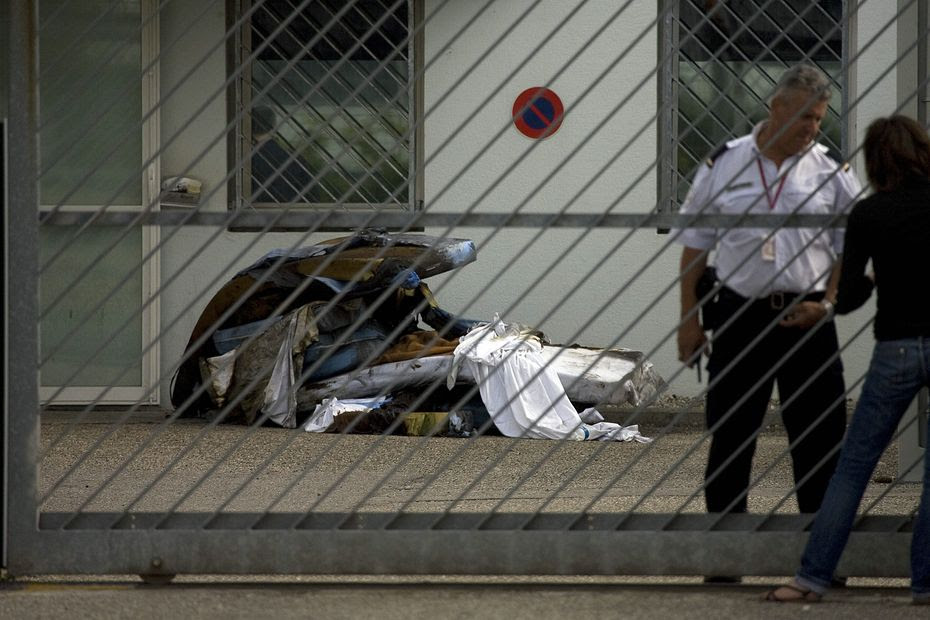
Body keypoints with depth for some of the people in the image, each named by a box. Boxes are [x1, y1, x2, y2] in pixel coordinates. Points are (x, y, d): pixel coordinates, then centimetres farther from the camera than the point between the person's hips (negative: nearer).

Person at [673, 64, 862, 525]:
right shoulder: (723, 166, 3)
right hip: (740, 313, 0)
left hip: (806, 318, 0)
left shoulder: (832, 172, 3)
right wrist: (688, 320, 5)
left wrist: (827, 302, -8)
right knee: (730, 434, 5)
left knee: (819, 435, 0)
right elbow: (695, 246, 8)